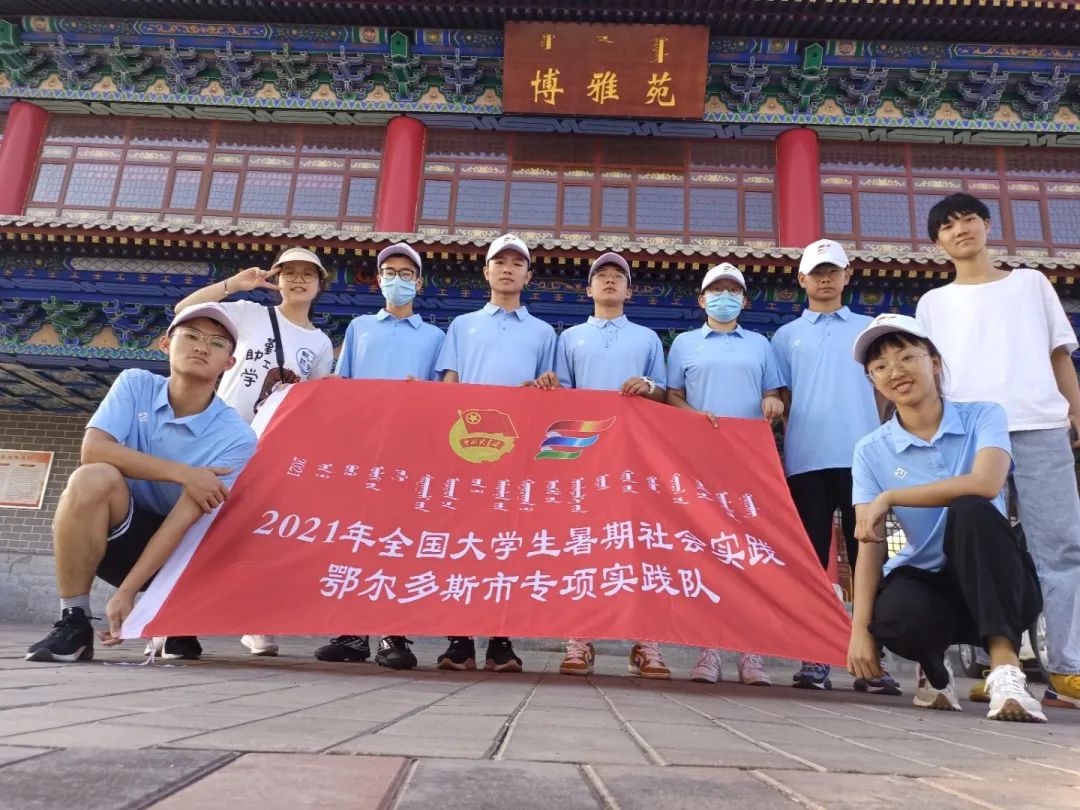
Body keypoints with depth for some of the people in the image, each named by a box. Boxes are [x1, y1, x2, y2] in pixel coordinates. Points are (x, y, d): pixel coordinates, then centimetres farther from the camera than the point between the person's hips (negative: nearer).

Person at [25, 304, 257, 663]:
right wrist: (181, 473, -24)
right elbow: (93, 450, -21)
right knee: (93, 478, -30)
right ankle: (73, 623, -18)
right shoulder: (135, 385, -6)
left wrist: (127, 590, -28)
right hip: (118, 533, -1)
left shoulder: (236, 437, -16)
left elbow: (186, 517, -22)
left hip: (179, 547, 2)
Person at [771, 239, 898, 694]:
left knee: (867, 555, 0)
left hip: (862, 455, 0)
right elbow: (780, 398, 13)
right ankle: (814, 659, 6)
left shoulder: (871, 329, 17)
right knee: (811, 557, 1)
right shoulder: (786, 336, 16)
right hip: (806, 459, 0)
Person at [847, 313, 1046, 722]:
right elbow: (870, 546, -8)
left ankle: (1005, 667, -32)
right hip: (925, 583, 1)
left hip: (994, 584, -1)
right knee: (896, 612, -35)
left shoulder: (983, 417, -4)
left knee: (970, 510, -31)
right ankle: (934, 666, 3)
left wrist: (888, 497, -24)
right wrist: (860, 628, -19)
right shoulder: (871, 451, 0)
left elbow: (986, 484, -27)